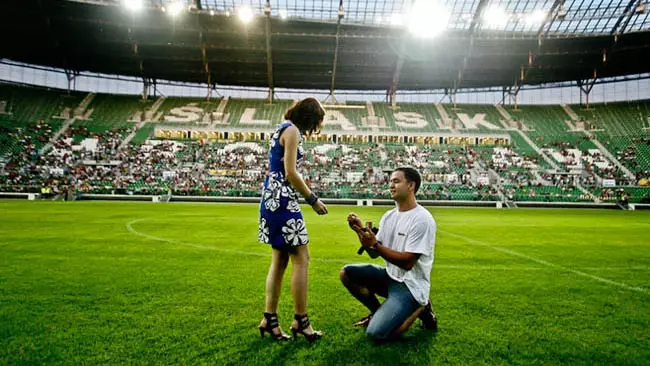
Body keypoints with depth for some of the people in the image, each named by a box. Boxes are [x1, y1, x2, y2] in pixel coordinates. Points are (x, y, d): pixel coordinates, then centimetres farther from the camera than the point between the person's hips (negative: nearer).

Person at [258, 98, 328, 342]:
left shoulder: (283, 129, 20)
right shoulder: (292, 130, -9)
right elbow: (290, 173, -16)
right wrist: (313, 200, -9)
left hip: (273, 198, 10)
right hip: (283, 200, -10)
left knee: (280, 259, 11)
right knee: (301, 258, -5)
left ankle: (269, 318, 15)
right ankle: (300, 320, 4)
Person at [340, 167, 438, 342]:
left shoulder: (422, 219, -19)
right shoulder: (388, 216, 5)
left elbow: (407, 262, -23)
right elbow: (374, 253, 5)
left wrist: (374, 244, -28)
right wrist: (361, 231, -11)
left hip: (410, 286, -7)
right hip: (390, 277, 7)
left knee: (376, 333, -20)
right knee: (347, 273, -6)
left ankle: (420, 309, 5)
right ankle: (378, 312, 11)